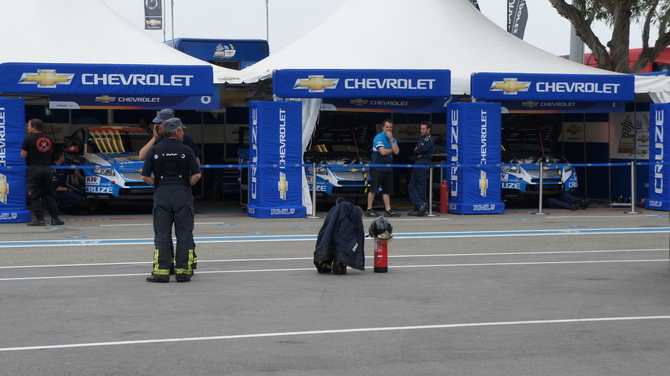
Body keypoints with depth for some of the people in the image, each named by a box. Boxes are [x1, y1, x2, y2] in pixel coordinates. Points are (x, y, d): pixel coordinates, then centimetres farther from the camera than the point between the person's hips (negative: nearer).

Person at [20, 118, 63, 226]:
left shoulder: (29, 139, -10)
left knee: (34, 195, 1)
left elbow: (23, 155, -8)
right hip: (47, 168, 5)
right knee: (49, 194, 10)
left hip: (34, 169, -5)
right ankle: (55, 218, 7)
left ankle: (40, 219, -3)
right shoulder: (49, 139, 7)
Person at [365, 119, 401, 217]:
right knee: (373, 189, -5)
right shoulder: (379, 137, -7)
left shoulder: (393, 140, 15)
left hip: (388, 168, 7)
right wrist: (391, 150, 1)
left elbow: (396, 151, -1)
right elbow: (383, 152, -17)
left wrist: (391, 140, -6)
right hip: (377, 168, -7)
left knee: (387, 190, 7)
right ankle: (369, 210, -1)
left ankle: (388, 210, 9)